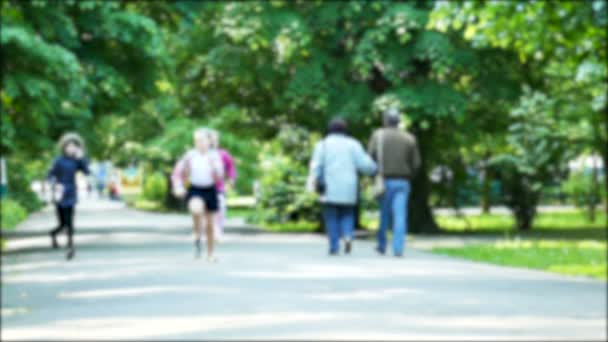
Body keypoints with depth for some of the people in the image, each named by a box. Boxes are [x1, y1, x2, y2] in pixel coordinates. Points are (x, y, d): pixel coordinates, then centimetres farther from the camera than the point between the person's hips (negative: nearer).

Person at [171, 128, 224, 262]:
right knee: (196, 209, -36)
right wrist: (178, 187, -11)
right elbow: (177, 173, 3)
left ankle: (210, 254, 27)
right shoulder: (190, 155, -4)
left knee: (210, 224, 9)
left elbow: (219, 176, -11)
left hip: (210, 190, 2)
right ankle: (197, 236, -12)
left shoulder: (214, 156, -4)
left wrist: (213, 165, -27)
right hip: (195, 190, -2)